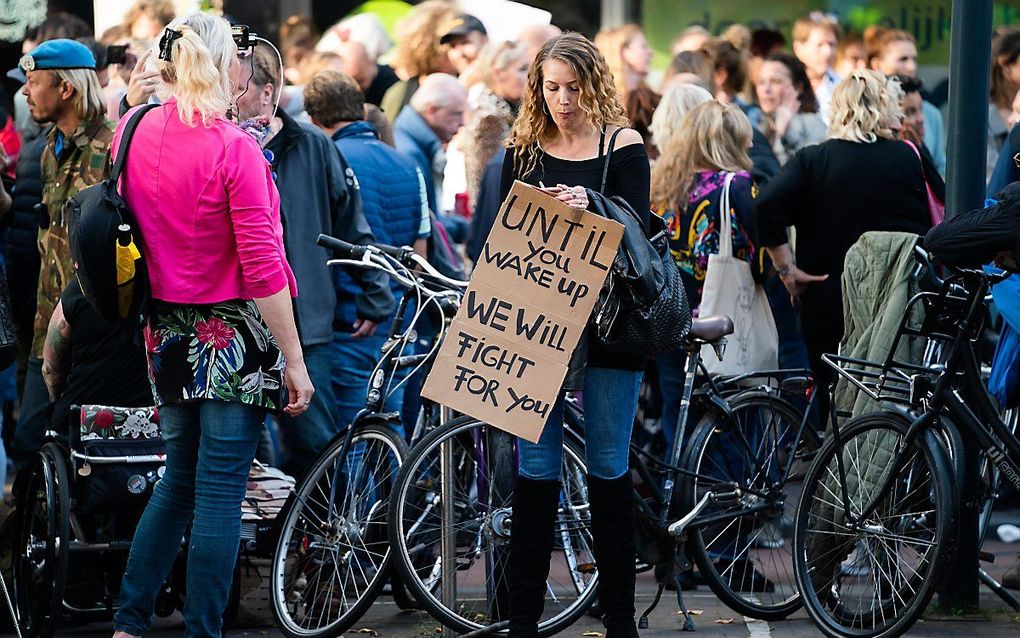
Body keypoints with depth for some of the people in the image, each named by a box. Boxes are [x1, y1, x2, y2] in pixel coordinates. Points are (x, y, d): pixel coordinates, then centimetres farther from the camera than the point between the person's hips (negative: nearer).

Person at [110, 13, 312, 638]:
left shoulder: (131, 135, 1)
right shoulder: (233, 148, -17)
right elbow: (261, 267, -17)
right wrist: (295, 362, -11)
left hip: (167, 336, 6)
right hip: (233, 337, -6)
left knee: (179, 481, 19)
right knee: (220, 493, -1)